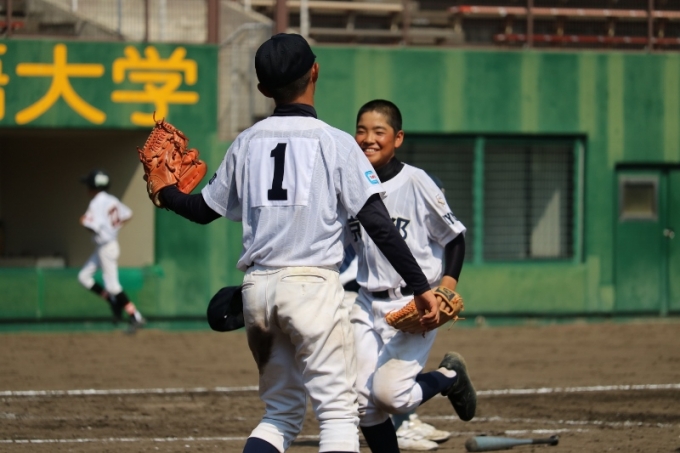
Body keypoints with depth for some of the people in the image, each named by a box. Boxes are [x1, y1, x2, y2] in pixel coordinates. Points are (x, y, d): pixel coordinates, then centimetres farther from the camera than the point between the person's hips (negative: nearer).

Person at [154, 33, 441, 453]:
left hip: (257, 289, 5)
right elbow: (378, 223, -9)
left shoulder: (247, 143, 9)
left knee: (281, 413, 16)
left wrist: (165, 192, 40)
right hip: (313, 283, -5)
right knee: (339, 411, -4)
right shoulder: (334, 142, -4)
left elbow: (204, 209, 19)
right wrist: (421, 286, -7)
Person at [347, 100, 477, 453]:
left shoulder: (417, 183, -10)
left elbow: (454, 237, -2)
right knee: (362, 397, -5)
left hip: (415, 304, -5)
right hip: (365, 304, 5)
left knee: (389, 391, -15)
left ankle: (450, 377, 15)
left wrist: (447, 286, -14)